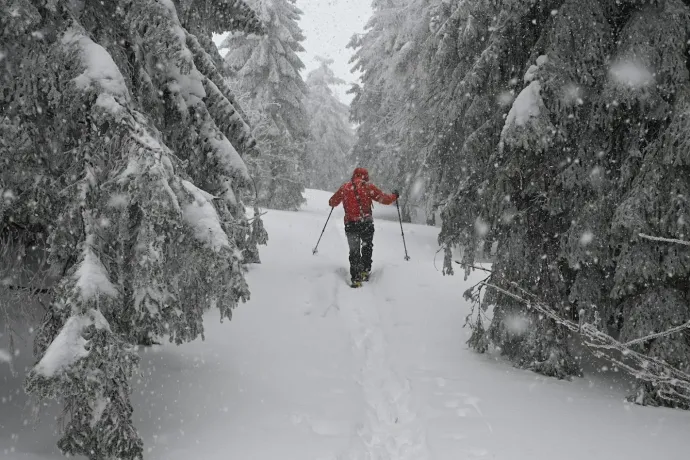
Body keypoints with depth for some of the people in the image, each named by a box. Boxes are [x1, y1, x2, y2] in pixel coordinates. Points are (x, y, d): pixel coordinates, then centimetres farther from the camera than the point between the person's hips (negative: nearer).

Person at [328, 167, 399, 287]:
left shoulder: (345, 187, 6)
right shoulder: (368, 187, -1)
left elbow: (332, 202, 16)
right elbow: (385, 199, 1)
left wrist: (341, 196, 37)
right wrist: (394, 196, 21)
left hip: (350, 223, 1)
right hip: (366, 222, -1)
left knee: (354, 251, 9)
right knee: (367, 247, 22)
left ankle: (356, 278, 0)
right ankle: (365, 271, 17)